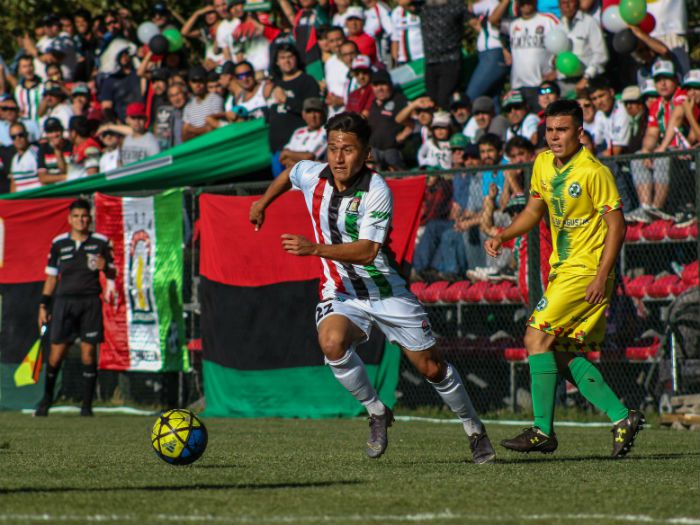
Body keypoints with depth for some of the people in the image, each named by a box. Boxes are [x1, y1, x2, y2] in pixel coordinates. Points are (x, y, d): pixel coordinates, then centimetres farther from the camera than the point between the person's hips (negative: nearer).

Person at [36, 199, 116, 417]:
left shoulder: (101, 242, 4)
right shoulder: (59, 243, 6)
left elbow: (113, 274, 9)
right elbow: (51, 276, 12)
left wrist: (104, 267, -14)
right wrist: (43, 305, 9)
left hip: (90, 302, -1)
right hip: (64, 301, 1)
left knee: (88, 353, -4)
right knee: (57, 352, -3)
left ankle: (87, 405, 2)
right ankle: (46, 399, 15)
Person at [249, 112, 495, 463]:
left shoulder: (377, 191, -20)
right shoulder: (311, 175, -5)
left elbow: (367, 251, -29)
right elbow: (289, 174, 22)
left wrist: (314, 249, -37)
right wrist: (263, 202, 31)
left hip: (386, 289, -3)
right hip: (340, 292, 3)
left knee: (431, 368, 4)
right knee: (332, 342, -31)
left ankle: (474, 430, 29)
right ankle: (377, 413, -8)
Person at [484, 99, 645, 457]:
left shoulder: (594, 173, -16)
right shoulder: (543, 164, 8)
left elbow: (616, 225, -15)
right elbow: (533, 210, 21)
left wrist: (602, 276, -21)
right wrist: (503, 236, 4)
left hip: (586, 272, -9)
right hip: (562, 267, 9)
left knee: (538, 337, -14)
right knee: (561, 352, 6)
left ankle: (543, 431, -12)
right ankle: (622, 418, 10)